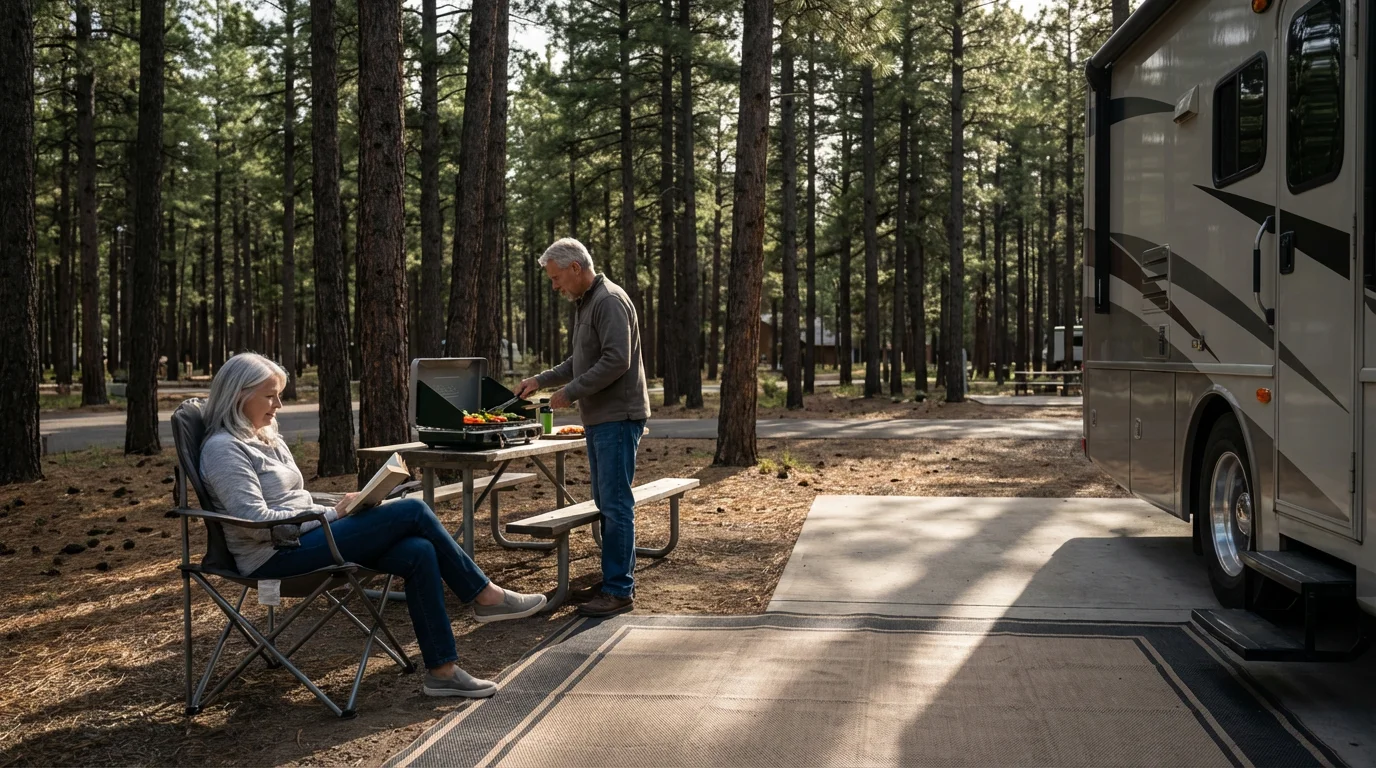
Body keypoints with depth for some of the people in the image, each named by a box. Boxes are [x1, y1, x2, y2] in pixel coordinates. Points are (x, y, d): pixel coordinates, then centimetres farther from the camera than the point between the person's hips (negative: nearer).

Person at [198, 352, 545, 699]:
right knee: (412, 511, -18)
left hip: (306, 539, 9)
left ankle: (441, 670, -12)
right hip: (275, 557, -9)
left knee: (419, 552, -16)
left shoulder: (266, 439, 19)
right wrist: (332, 513, -13)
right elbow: (256, 520, -19)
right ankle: (485, 596, -4)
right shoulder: (223, 449, -10)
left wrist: (337, 509, 1)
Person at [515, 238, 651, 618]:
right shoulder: (586, 303, 19)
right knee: (606, 503, 13)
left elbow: (616, 361, -23)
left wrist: (571, 392, -17)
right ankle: (620, 580, 21)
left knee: (616, 505, -8)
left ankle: (619, 590, -3)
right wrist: (542, 380, 18)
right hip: (599, 420, 10)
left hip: (618, 419, -10)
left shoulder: (610, 301, -13)